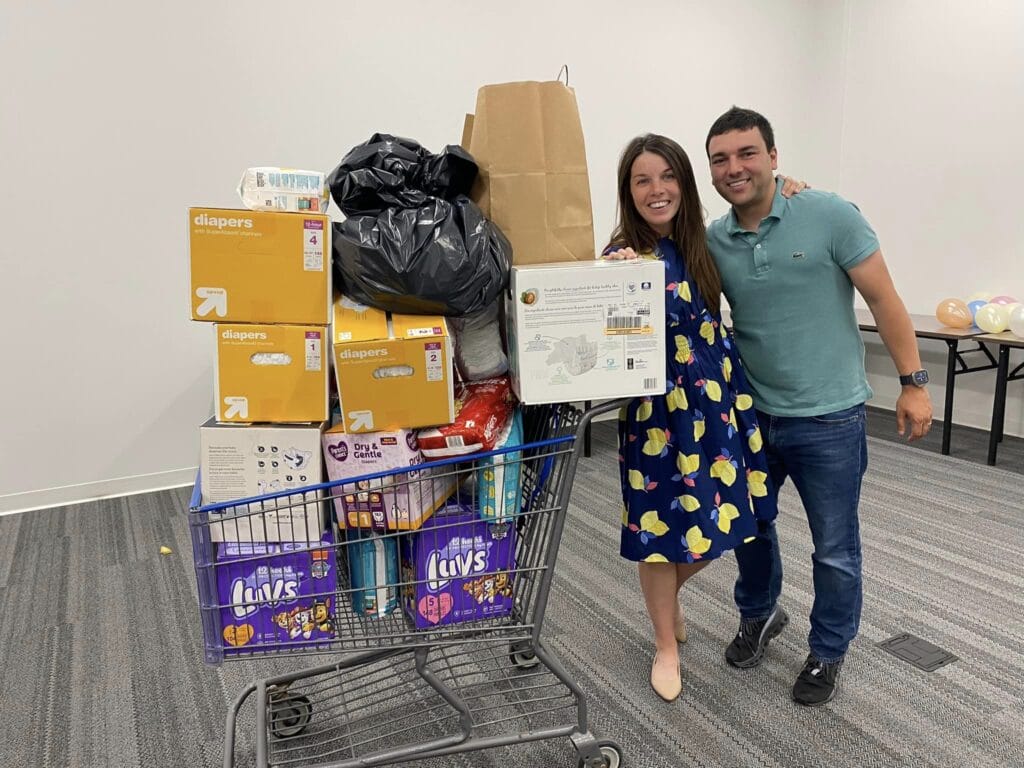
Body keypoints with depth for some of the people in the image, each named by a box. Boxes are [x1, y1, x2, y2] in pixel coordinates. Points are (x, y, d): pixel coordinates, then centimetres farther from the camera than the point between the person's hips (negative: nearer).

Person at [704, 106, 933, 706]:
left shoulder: (829, 215, -11)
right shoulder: (712, 241, -1)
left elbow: (884, 301, -7)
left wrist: (914, 382, -7)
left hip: (828, 419, -4)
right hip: (751, 414, 4)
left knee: (835, 548, 11)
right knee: (749, 525, 21)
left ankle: (828, 654, 34)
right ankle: (760, 614, 47)